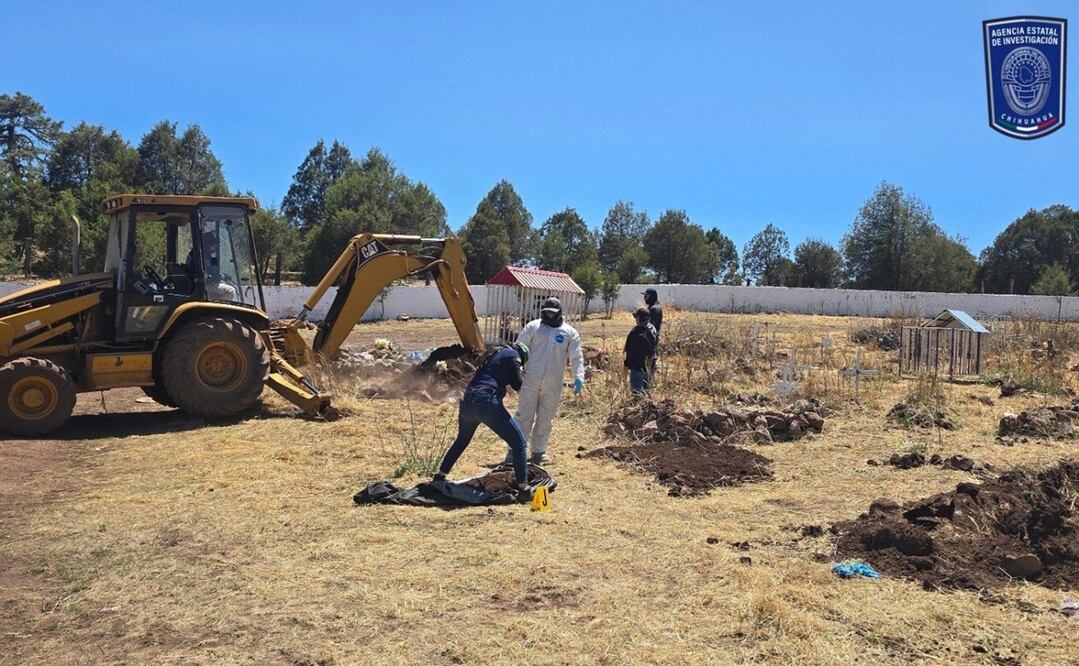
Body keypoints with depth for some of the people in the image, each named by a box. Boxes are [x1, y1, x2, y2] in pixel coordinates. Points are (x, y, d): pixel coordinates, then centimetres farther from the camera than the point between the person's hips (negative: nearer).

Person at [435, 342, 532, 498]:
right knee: (518, 442, -1)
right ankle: (523, 487, -9)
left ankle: (440, 475, 40)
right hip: (486, 402, -8)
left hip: (467, 400, 8)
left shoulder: (497, 353, 28)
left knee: (462, 440, 32)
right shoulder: (513, 355, 8)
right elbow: (518, 384, 0)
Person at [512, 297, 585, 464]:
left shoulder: (570, 332, 6)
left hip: (553, 385, 2)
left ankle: (538, 451, 22)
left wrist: (579, 377, -11)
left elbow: (577, 357, 3)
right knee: (524, 416, 1)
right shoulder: (532, 327, 3)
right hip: (530, 381, -1)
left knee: (545, 420, 10)